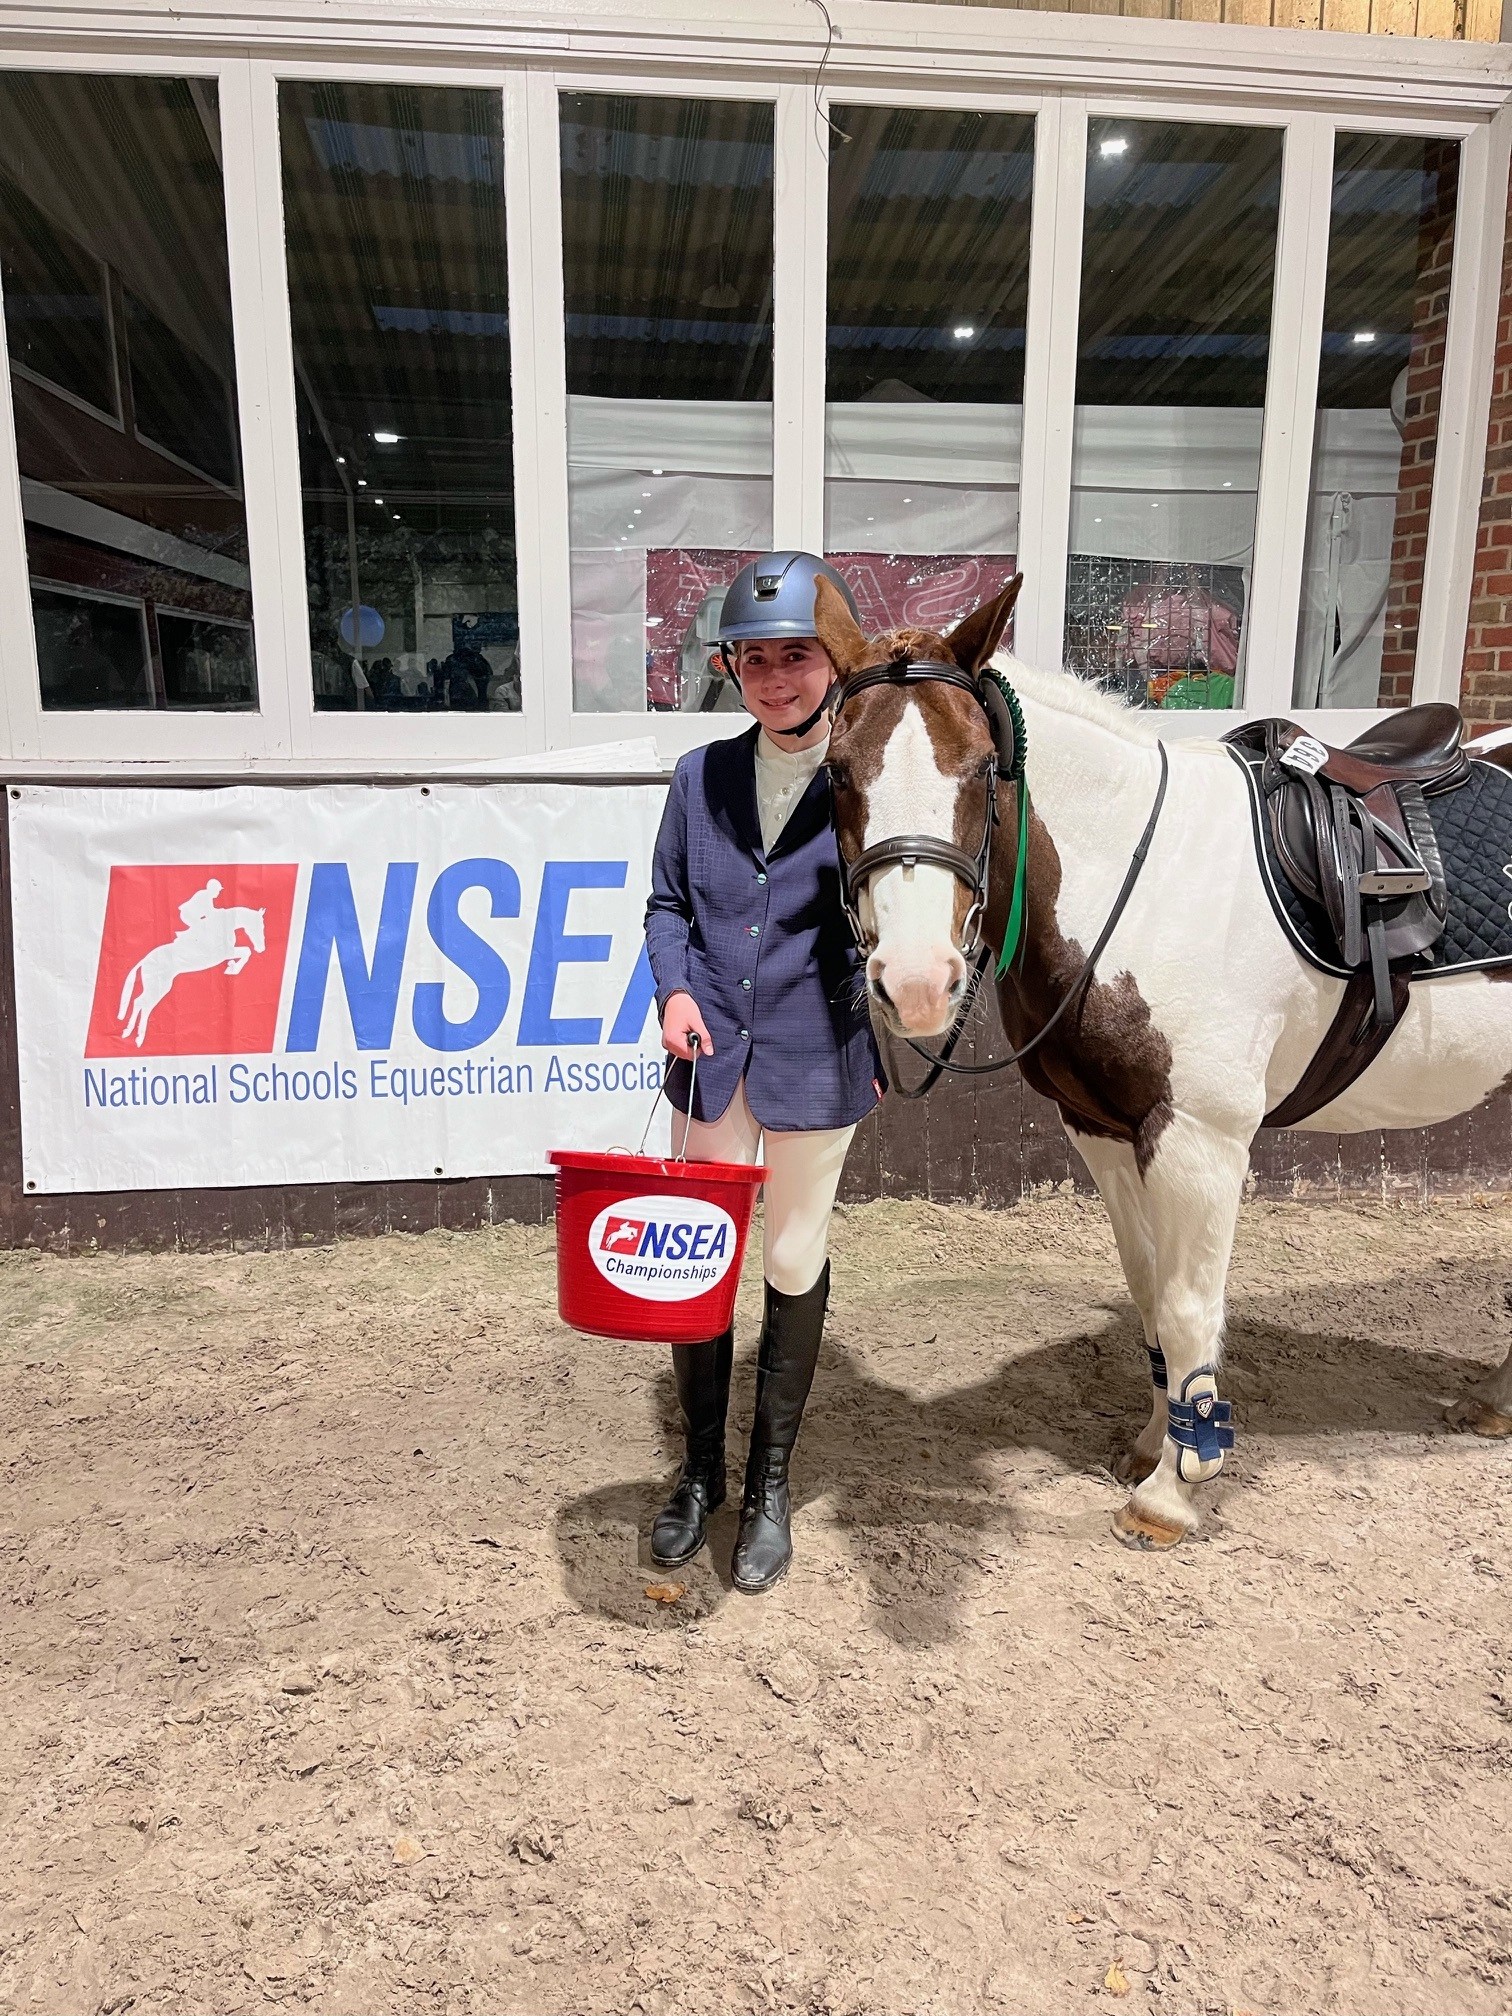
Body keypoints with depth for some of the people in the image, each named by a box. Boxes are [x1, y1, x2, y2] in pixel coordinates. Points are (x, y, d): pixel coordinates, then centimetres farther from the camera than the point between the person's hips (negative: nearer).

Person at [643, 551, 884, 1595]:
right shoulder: (703, 775, 2)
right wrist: (675, 989, -7)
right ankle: (700, 1469, 33)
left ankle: (771, 1484, 31)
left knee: (795, 1265, 11)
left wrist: (882, 1048, -8)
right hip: (711, 1059, 3)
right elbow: (668, 903, 10)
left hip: (815, 1061, -3)